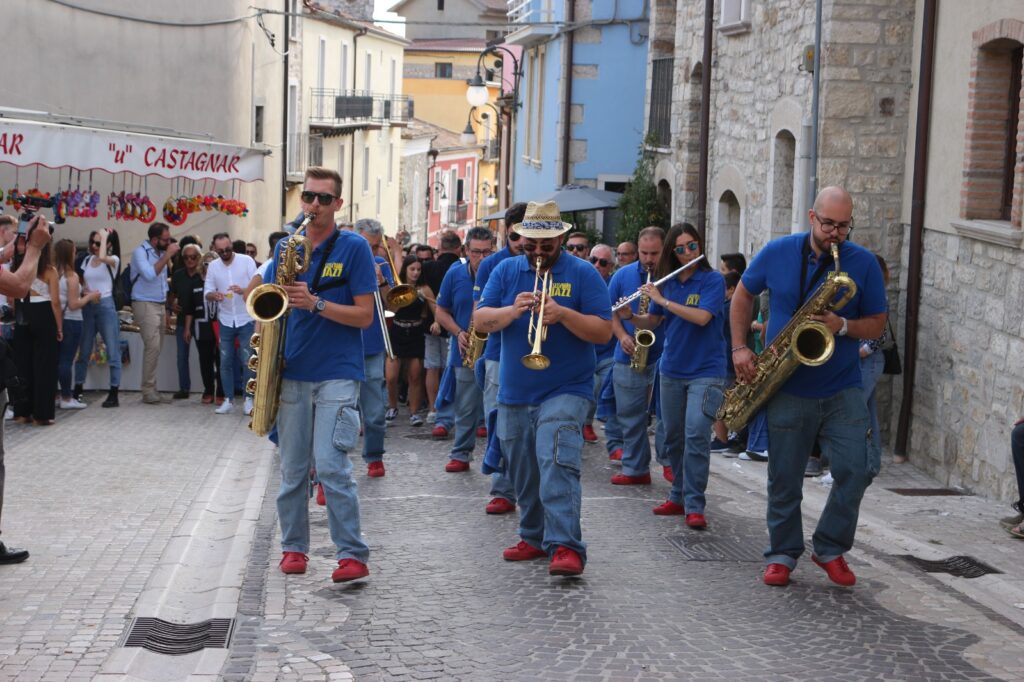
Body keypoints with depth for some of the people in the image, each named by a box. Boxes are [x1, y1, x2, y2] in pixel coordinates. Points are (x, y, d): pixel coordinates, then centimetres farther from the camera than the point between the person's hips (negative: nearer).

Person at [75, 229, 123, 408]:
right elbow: (81, 283, 15)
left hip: (105, 305, -5)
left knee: (112, 352, -4)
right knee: (83, 351, 8)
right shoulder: (87, 260, 12)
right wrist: (85, 291, -6)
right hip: (87, 306, 5)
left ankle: (113, 394, -2)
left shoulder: (113, 260, -3)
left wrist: (104, 237, -14)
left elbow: (102, 257, -26)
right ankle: (77, 391, 16)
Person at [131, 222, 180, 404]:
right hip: (145, 305, -7)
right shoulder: (140, 252, -9)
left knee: (155, 348, 5)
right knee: (153, 346, -15)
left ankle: (151, 389, 8)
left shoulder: (161, 252, 12)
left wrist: (168, 306, 15)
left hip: (160, 305, 7)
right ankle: (148, 390, -11)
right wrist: (167, 256, -20)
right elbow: (150, 274, -24)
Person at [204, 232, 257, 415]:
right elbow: (207, 292, 3)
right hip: (225, 320, 3)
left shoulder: (247, 261, -5)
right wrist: (214, 295, -20)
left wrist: (243, 291, -28)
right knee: (225, 361, 3)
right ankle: (228, 400, 9)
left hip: (246, 319, -3)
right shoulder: (213, 266, 5)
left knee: (247, 361, -4)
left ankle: (248, 400, 2)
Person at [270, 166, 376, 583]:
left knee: (331, 465, -12)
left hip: (337, 373, -4)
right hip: (292, 373, 4)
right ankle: (293, 547, 23)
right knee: (293, 468, 10)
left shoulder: (354, 248, -2)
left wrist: (315, 303, -19)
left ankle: (353, 555, -7)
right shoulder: (286, 247, 11)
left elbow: (364, 315, -6)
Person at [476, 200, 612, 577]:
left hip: (566, 391, -5)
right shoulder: (506, 270, 10)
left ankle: (566, 546, -25)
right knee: (523, 472, 14)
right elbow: (481, 320, 2)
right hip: (514, 394, 5)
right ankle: (535, 537, 29)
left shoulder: (583, 273, -1)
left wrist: (563, 314, -22)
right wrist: (513, 310, -17)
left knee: (557, 465, -21)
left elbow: (604, 332, -7)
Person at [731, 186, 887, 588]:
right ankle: (782, 554, 22)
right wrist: (739, 347, 2)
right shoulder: (777, 253, -1)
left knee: (857, 468, -11)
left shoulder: (864, 264, -3)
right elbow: (743, 295, 12)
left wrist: (843, 326, -20)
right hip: (787, 390, 0)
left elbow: (877, 324, 1)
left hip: (841, 389, 0)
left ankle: (831, 549, 8)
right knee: (784, 478, 6)